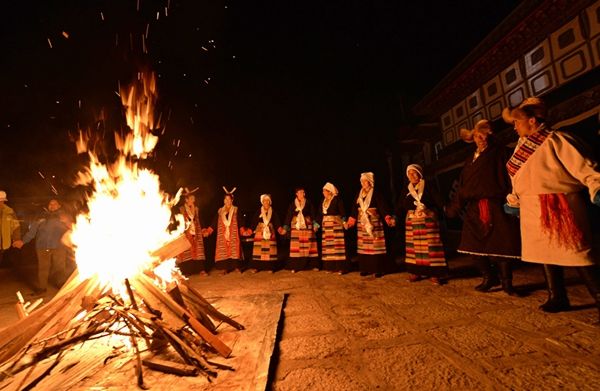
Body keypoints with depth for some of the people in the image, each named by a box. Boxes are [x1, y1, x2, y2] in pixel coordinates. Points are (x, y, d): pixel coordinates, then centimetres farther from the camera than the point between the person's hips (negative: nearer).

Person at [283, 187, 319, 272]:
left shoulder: (309, 203, 7)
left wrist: (315, 224, -9)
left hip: (307, 226, 0)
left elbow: (313, 214, 3)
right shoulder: (292, 204, 8)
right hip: (296, 226, 0)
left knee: (308, 245, -1)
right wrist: (286, 226, -1)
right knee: (296, 246, -6)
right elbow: (288, 215, 6)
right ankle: (295, 266, -2)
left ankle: (313, 264, 8)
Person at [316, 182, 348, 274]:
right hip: (326, 225, 6)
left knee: (337, 244, -6)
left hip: (336, 224, -6)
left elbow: (342, 212, -11)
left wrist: (344, 221, -23)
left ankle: (339, 267, 0)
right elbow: (320, 213, 15)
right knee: (327, 245, 6)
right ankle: (330, 266, 14)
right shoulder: (323, 201, 13)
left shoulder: (337, 199, -6)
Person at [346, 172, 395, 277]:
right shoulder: (359, 194, 12)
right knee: (363, 246, 6)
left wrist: (388, 218, -27)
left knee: (375, 246, -4)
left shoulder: (376, 194, -5)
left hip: (374, 223, -5)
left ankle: (378, 269, 4)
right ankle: (365, 268, 14)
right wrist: (351, 220, 13)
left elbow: (383, 207, -14)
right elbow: (355, 208, 14)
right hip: (362, 223, 5)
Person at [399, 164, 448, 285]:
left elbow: (438, 201, -7)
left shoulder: (428, 186, 1)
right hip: (412, 222, 4)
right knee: (414, 246, 4)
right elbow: (401, 206, 9)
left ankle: (434, 273, 0)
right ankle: (416, 272, 12)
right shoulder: (407, 190, 13)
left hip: (428, 221, -4)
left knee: (430, 245, -6)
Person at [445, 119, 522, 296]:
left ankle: (506, 282, 17)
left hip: (496, 207, -5)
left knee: (501, 244, -1)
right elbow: (463, 184, 14)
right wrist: (454, 205, 10)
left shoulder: (501, 153, 3)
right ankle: (489, 278, 23)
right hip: (474, 208, 5)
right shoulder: (471, 158, 17)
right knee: (475, 245, 6)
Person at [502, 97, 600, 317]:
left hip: (558, 207, -8)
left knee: (576, 253, -3)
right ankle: (557, 297, 23)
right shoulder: (522, 146, 15)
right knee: (545, 252, 12)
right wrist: (513, 201, 22)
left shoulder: (555, 140, -8)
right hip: (533, 211, 8)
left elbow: (582, 166, -14)